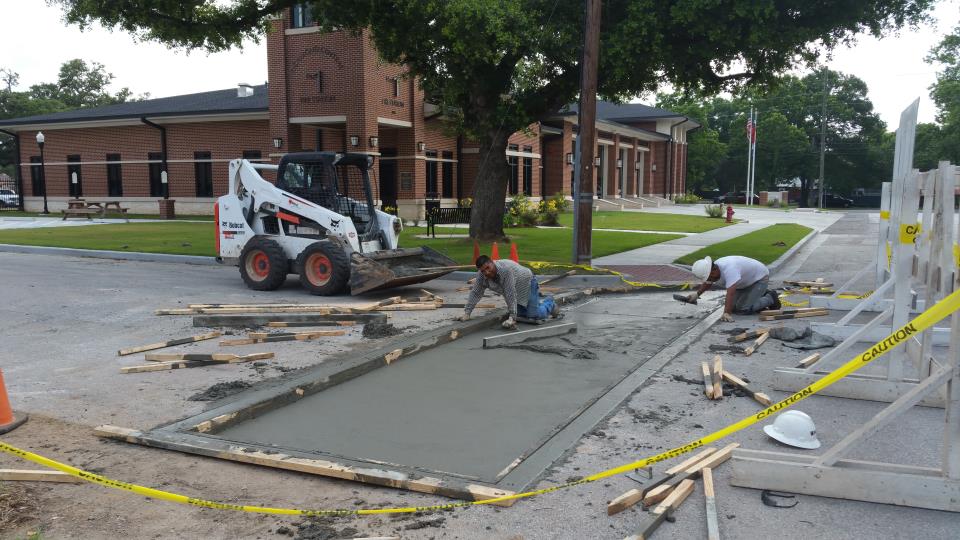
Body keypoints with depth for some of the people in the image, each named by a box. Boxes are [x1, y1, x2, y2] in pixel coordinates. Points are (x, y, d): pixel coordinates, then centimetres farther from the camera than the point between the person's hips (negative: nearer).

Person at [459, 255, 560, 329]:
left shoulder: (506, 269, -42)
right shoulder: (481, 275, -23)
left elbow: (510, 295, -40)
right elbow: (475, 293, -15)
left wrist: (512, 317, -39)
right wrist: (467, 313, -23)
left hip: (527, 282, -7)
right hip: (517, 290, 7)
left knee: (533, 315, -9)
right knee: (522, 313, 14)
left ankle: (549, 303, 21)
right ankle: (538, 302, 42)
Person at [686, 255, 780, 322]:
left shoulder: (729, 269, -41)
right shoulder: (714, 268, -12)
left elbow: (730, 293, -48)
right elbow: (708, 283, 9)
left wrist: (727, 313, -52)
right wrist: (697, 294, -4)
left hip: (760, 277, -9)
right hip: (746, 282, 9)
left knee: (744, 309, -18)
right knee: (733, 307, 5)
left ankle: (770, 298, 5)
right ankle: (762, 294, 22)